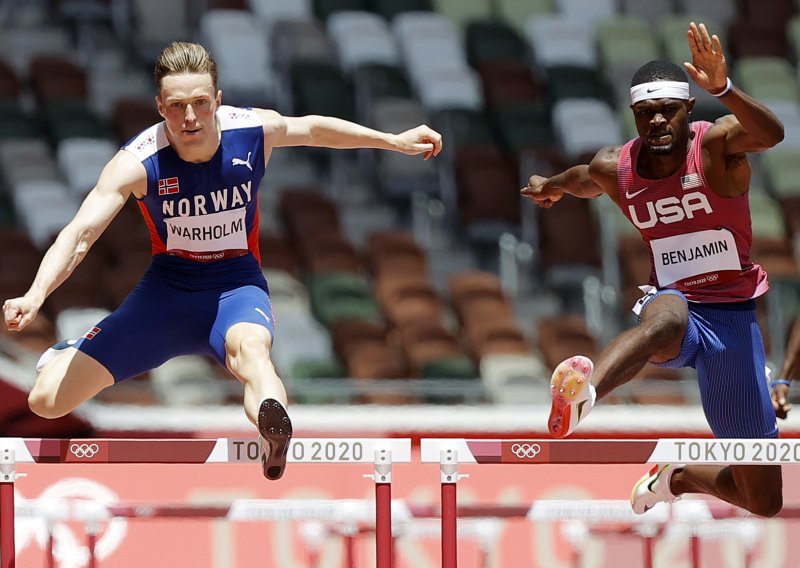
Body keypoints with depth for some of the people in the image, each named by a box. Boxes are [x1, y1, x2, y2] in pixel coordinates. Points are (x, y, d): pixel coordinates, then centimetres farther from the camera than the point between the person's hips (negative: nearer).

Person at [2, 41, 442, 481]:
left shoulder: (256, 130, -13)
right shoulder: (137, 162, -21)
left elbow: (314, 129, 10)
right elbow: (80, 234, -28)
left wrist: (395, 141, 18)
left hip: (236, 285, -1)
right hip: (166, 290, 1)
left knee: (249, 345, -41)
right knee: (47, 400, -5)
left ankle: (274, 435, -74)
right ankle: (67, 356, 34)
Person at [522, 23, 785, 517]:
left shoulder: (717, 145, -11)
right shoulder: (614, 170, 0)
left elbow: (771, 134, -36)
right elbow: (580, 181, 27)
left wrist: (721, 87, -53)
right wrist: (550, 187, 49)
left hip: (734, 319, 1)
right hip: (676, 308, -1)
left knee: (765, 500, 5)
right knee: (665, 313, -45)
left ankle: (678, 477, 38)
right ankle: (583, 393, -77)